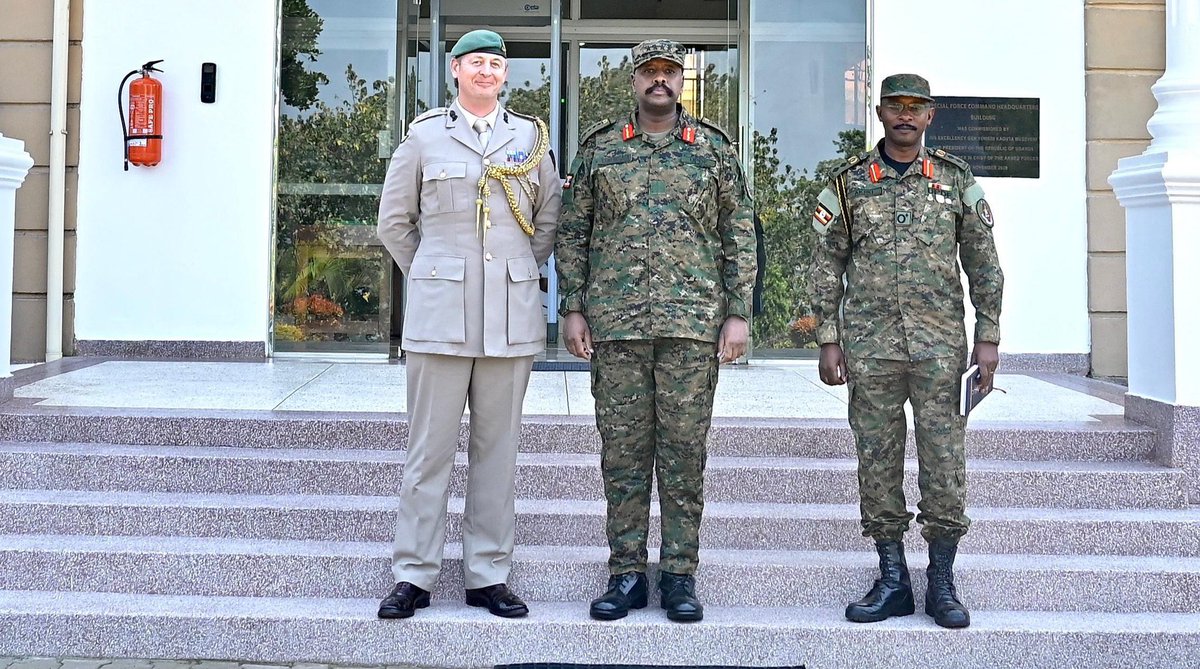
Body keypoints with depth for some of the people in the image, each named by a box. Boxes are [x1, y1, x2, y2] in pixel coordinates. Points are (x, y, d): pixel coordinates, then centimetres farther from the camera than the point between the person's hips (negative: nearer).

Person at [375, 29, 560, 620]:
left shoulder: (531, 138, 11)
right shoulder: (423, 136, 6)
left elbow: (550, 221, 19)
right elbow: (394, 222, 13)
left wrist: (514, 274, 12)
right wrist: (432, 277, 10)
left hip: (511, 319, 2)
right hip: (439, 317, -2)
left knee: (497, 448, 6)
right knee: (429, 448, 1)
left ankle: (488, 576, 14)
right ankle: (413, 576, 9)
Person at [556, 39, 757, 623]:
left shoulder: (714, 149, 9)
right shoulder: (598, 148, 10)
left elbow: (740, 238, 7)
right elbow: (572, 235, 10)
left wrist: (738, 313, -1)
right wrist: (572, 308, 2)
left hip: (693, 323, -1)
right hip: (615, 323, 1)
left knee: (684, 451, 2)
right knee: (622, 450, 4)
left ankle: (680, 574, 11)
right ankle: (626, 574, 13)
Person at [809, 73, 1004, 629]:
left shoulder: (956, 180, 8)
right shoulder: (849, 182, 7)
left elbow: (983, 264, 9)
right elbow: (827, 265, 6)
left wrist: (988, 336, 3)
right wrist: (828, 340, 0)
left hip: (940, 345, 0)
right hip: (870, 346, 0)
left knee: (943, 459, 1)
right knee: (877, 461, 4)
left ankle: (942, 582, 12)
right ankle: (892, 581, 14)